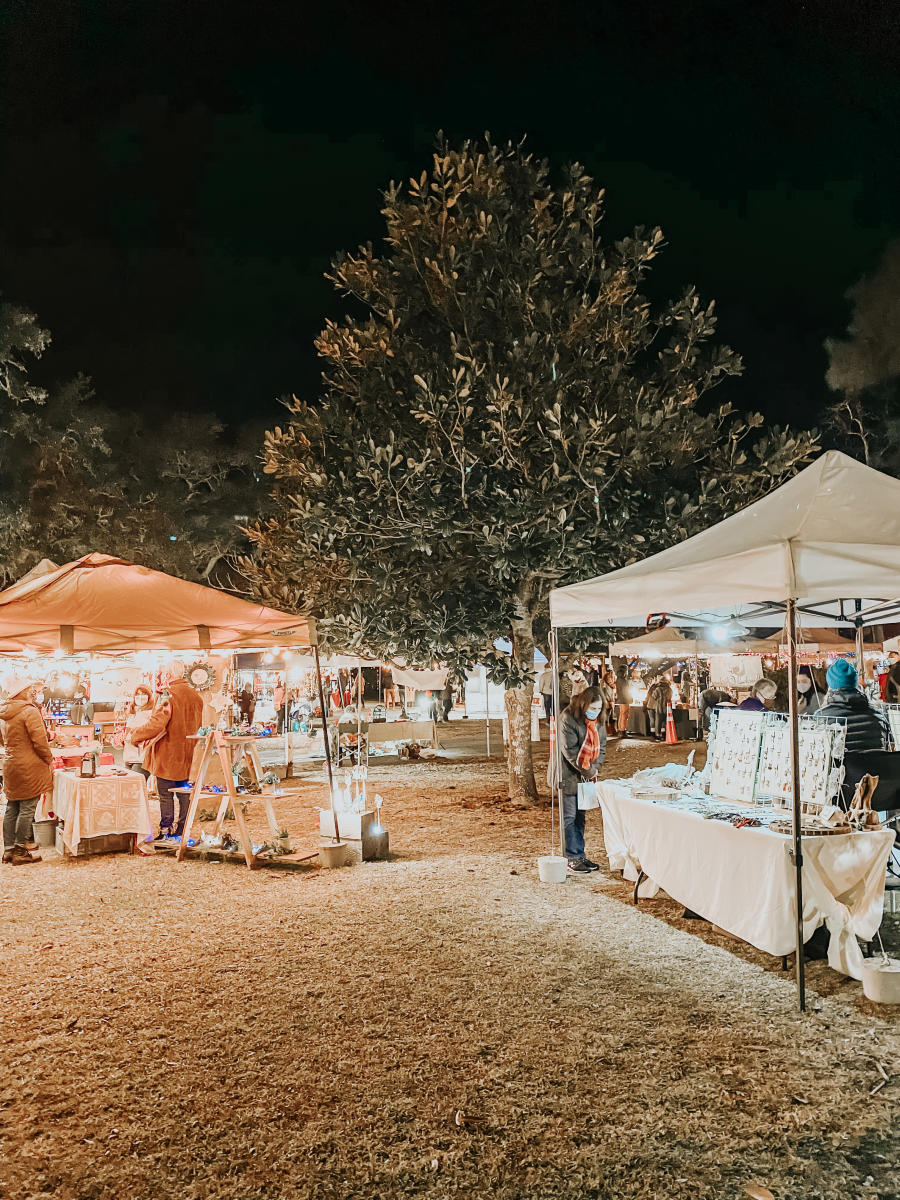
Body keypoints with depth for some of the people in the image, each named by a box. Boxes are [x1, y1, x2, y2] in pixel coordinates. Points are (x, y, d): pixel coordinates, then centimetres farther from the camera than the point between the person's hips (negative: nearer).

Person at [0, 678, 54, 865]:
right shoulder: (30, 711, -14)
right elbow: (39, 742, -15)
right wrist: (49, 760, -4)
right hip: (30, 768, -8)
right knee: (27, 809, -2)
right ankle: (20, 853, 1)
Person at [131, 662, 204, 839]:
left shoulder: (171, 699, -18)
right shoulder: (196, 697, 7)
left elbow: (155, 725, -23)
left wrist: (135, 737, -8)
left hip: (168, 755, -7)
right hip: (188, 756, 7)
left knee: (166, 796, 2)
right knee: (185, 795, 13)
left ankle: (166, 831, 6)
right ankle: (182, 831, 19)